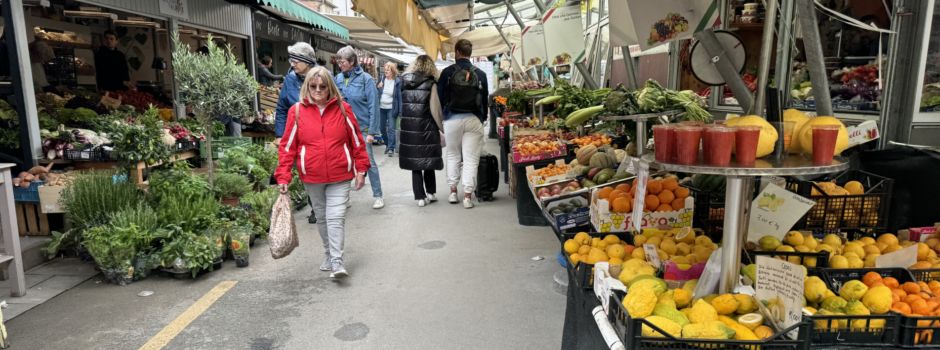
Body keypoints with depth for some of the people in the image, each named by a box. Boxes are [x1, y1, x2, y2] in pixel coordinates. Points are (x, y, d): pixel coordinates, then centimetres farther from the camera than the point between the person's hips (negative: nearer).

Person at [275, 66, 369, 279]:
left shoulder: (342, 109, 0)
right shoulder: (297, 111, 0)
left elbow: (357, 140, 4)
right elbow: (288, 146, 0)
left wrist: (361, 169, 2)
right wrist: (283, 176, -4)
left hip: (340, 176, -2)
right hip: (312, 178, 2)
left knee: (336, 218, -7)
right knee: (321, 218, 15)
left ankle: (337, 261, -2)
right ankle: (329, 254, 31)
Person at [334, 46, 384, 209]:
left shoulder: (366, 79, -8)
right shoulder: (338, 78, 3)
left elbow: (373, 106, -10)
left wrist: (372, 132, -13)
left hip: (362, 127, -4)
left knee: (369, 162, 3)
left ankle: (378, 196, 16)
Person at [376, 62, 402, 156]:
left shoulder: (397, 82, -7)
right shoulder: (382, 79, 5)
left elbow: (399, 96, -8)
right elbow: (378, 93, 13)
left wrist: (399, 110, -13)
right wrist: (379, 87, -9)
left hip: (391, 108, -5)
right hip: (382, 107, 5)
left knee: (391, 129, -6)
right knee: (382, 128, 13)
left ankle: (391, 148, 1)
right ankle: (387, 144, 32)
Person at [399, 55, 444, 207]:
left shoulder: (404, 81, 4)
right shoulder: (431, 84, -7)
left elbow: (399, 105, 5)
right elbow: (435, 109, -8)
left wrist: (407, 120, 11)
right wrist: (441, 127, 2)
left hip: (408, 128, 3)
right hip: (426, 128, -3)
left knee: (414, 164, 8)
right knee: (428, 161, 13)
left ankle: (420, 197, 9)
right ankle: (430, 193, 19)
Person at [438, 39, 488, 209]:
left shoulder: (447, 72, -2)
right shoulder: (480, 74, 3)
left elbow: (440, 97, 1)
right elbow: (484, 99, 8)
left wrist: (442, 118, 11)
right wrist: (482, 118, 17)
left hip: (452, 118, 0)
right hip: (473, 119, 0)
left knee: (453, 156, 14)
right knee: (471, 158, 1)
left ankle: (453, 191, 18)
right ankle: (467, 195, 0)